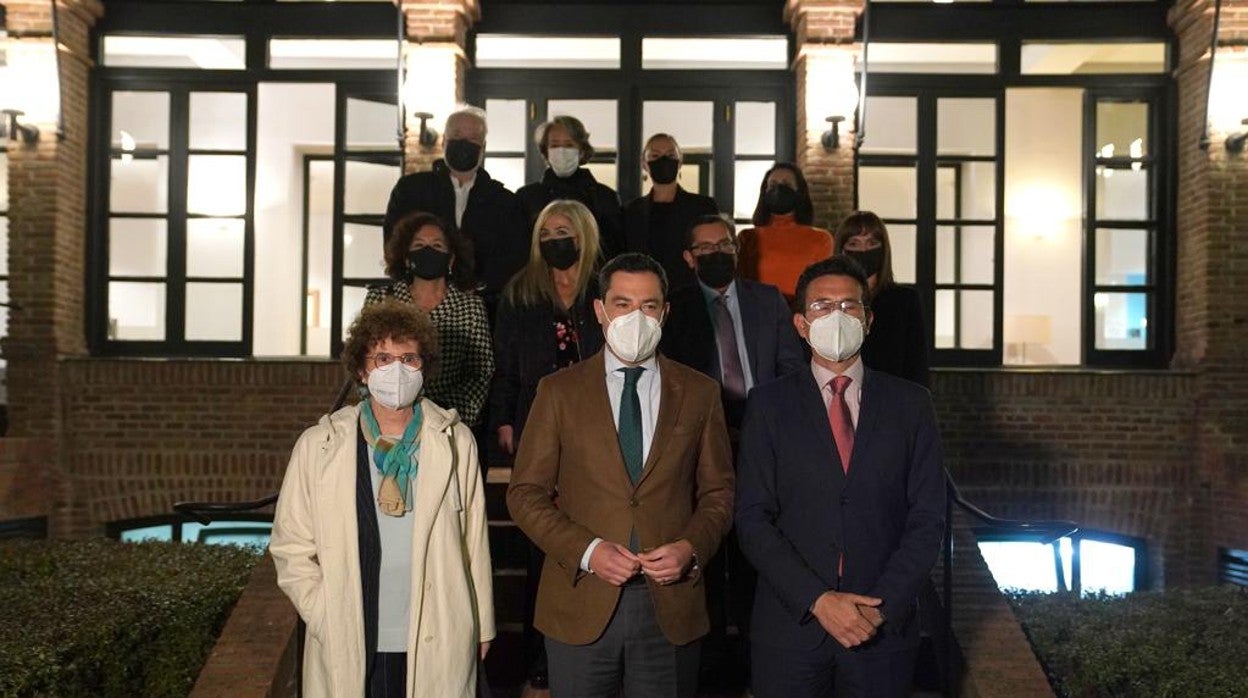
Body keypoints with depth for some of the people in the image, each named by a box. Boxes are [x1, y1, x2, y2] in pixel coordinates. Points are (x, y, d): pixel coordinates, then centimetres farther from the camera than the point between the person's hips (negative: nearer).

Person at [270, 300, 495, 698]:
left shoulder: (456, 443, 1)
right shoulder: (318, 446, 0)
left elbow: (474, 543, 5)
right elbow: (291, 549, 2)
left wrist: (481, 627, 9)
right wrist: (327, 621, -6)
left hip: (439, 647, 0)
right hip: (348, 651, 0)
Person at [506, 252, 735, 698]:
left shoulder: (699, 393, 6)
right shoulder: (559, 391, 2)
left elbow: (718, 491, 9)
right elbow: (526, 493, 1)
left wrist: (691, 548, -9)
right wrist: (586, 551, -12)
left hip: (671, 603, 1)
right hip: (581, 605, -1)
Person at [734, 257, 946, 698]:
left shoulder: (910, 404, 3)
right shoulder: (768, 405, 0)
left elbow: (928, 517, 0)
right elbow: (752, 518, -5)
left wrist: (883, 607, -10)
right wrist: (818, 601, -14)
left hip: (885, 625, 1)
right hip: (791, 624, -1)